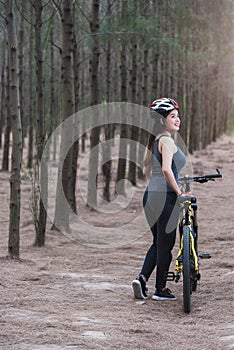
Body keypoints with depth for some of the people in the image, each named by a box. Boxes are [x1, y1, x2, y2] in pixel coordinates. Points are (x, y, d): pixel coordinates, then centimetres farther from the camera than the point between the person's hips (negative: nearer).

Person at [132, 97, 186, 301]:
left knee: (158, 242, 18)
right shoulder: (167, 141, -13)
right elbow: (166, 169, -26)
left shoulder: (154, 141, 15)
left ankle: (142, 278, 6)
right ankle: (161, 290, 10)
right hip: (165, 196, -9)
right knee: (166, 244, 3)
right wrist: (178, 191, -20)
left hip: (151, 194, 9)